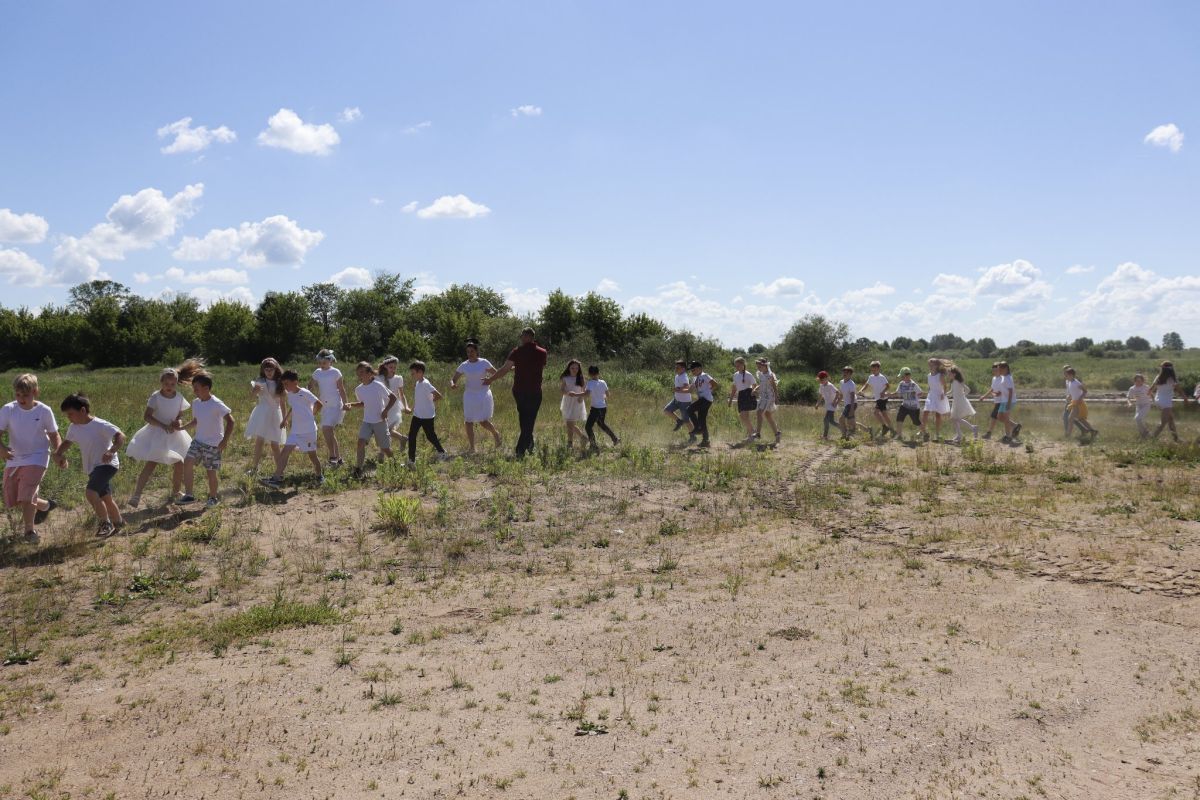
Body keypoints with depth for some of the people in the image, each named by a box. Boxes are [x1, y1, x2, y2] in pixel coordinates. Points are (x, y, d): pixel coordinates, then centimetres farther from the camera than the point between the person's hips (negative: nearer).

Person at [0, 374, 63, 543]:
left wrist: (58, 454, -14)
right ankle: (45, 505, 39)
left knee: (25, 496, -15)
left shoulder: (44, 411, -11)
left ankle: (30, 530, 9)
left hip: (36, 458, -4)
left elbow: (53, 435, 0)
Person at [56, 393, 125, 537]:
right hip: (92, 468, 9)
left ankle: (106, 523, -9)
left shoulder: (100, 425, -20)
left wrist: (111, 451, -43)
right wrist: (59, 453, 1)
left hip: (107, 464, -9)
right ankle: (118, 523, 39)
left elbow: (120, 436, -26)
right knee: (106, 498, 19)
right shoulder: (73, 428, 4)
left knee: (90, 493, -25)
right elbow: (67, 442, 21)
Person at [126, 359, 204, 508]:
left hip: (174, 434, 5)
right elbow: (146, 416, -15)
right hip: (157, 433, -5)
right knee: (151, 463, -17)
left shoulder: (179, 397, -1)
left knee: (180, 463, 6)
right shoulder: (156, 397, -13)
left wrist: (179, 422, -15)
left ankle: (175, 492, 29)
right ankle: (136, 495, -18)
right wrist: (164, 426, -26)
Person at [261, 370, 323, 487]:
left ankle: (320, 476, 25)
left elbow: (318, 404, -16)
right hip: (295, 430, 6)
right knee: (285, 451, -6)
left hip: (309, 430, -6)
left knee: (312, 454, 5)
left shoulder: (304, 393, -14)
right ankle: (277, 479, -10)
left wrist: (312, 415, -3)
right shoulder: (289, 395, 8)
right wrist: (285, 419, 19)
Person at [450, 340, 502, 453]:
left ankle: (496, 433, 24)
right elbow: (453, 378, 5)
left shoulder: (484, 363, -4)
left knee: (483, 422, -8)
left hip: (483, 394, -3)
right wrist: (452, 384, -19)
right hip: (470, 395, 3)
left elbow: (496, 374, 3)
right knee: (468, 422, 1)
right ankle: (471, 448, 13)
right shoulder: (464, 366, 2)